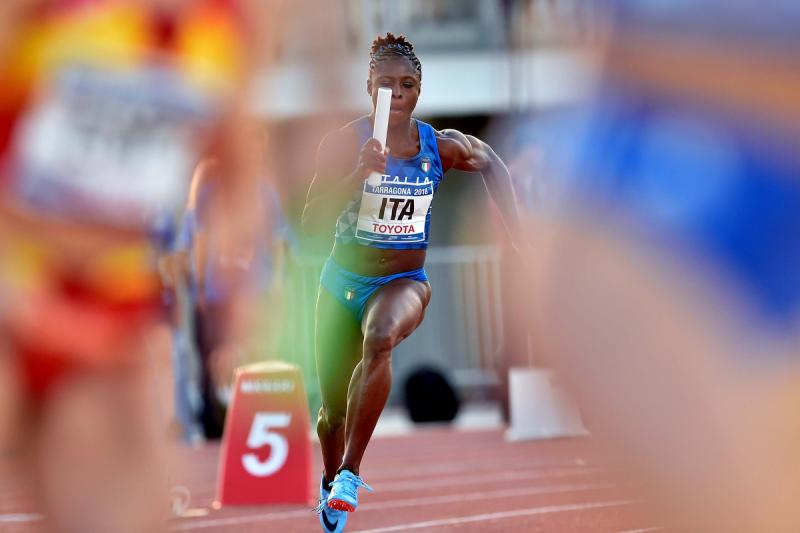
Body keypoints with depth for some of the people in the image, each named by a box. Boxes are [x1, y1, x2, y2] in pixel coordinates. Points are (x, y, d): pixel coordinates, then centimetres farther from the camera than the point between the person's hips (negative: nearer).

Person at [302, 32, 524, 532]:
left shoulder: (441, 146, -6)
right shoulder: (345, 143, -12)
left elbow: (491, 163, 16)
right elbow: (313, 221, -20)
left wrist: (516, 230, 9)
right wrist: (359, 173, -32)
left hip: (405, 282, 0)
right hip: (344, 281, 0)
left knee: (380, 339, -37)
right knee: (334, 410, 9)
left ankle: (351, 473, -31)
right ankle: (330, 484, 44)